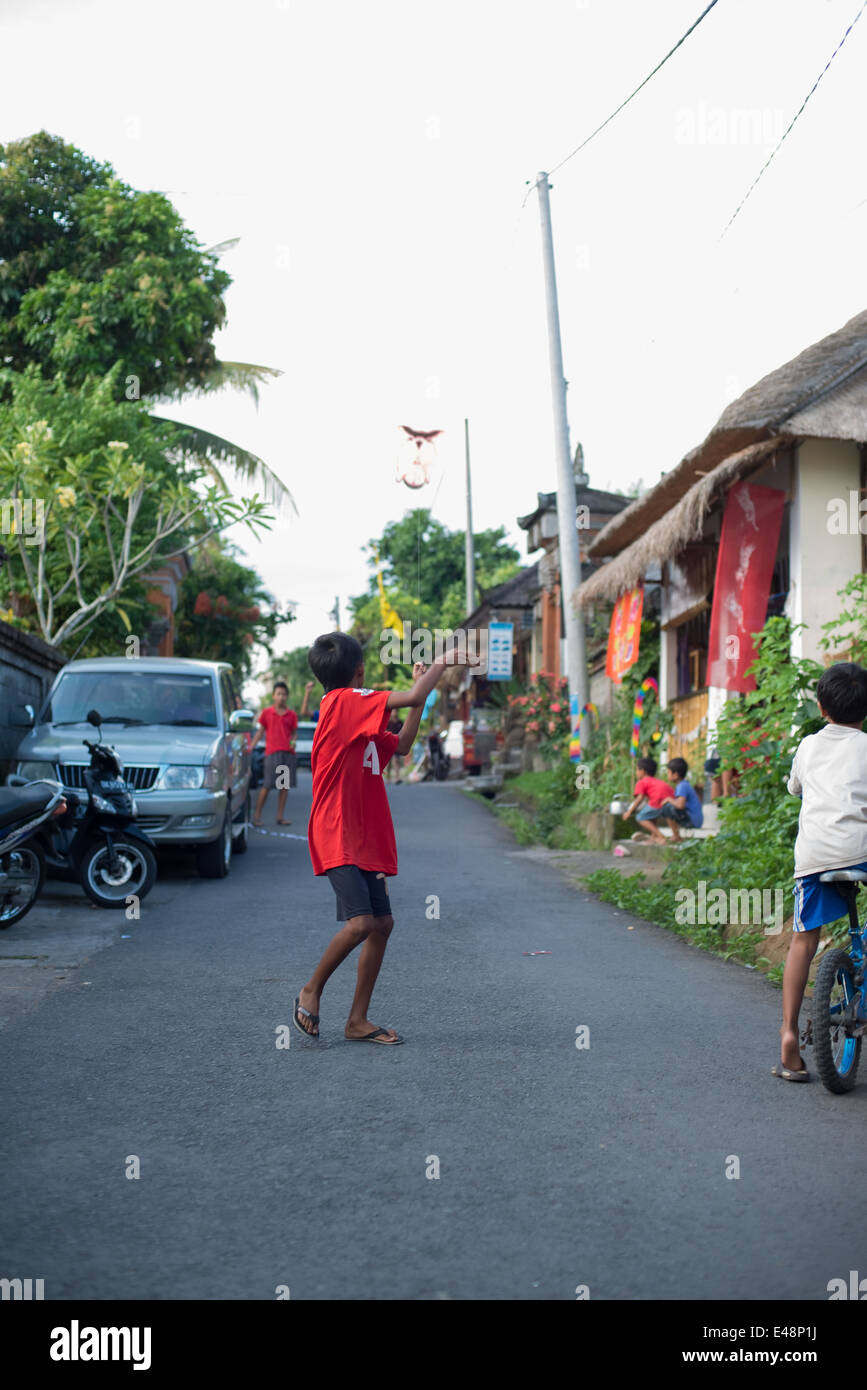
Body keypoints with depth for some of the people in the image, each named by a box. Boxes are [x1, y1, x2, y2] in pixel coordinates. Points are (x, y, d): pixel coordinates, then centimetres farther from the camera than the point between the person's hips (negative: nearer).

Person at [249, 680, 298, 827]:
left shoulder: (292, 714, 10)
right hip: (272, 753, -3)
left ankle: (280, 817, 9)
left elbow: (294, 733, 15)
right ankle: (257, 816, 2)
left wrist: (293, 741, -6)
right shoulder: (266, 713, 5)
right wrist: (251, 747, 1)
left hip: (288, 753, 3)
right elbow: (260, 731, 9)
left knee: (284, 787, 3)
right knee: (267, 786, -6)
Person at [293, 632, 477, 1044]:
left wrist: (421, 691, 17)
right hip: (338, 837, -10)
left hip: (364, 839, 10)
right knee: (360, 923, -19)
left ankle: (357, 1021, 11)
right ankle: (311, 991, 3)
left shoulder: (356, 716, 17)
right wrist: (445, 659, -6)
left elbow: (401, 744, 24)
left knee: (382, 923, 6)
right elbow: (411, 698, -19)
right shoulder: (344, 702, -11)